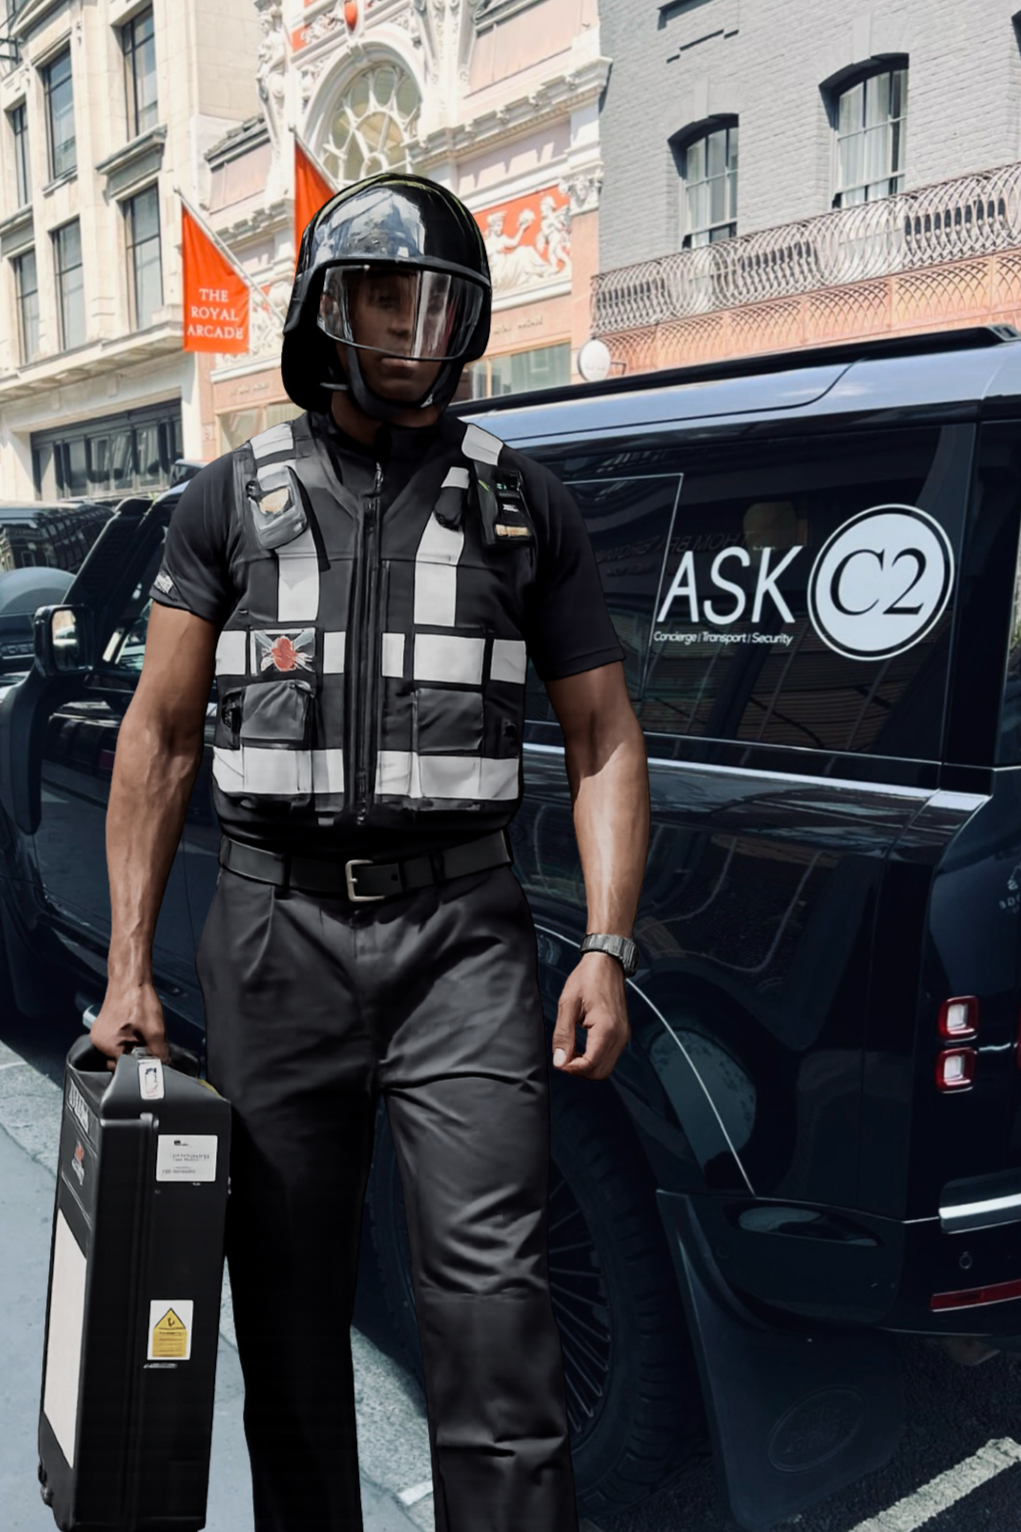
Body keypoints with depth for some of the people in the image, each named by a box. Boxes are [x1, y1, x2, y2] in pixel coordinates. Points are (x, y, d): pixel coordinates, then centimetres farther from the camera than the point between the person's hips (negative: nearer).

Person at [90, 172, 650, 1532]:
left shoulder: (526, 507, 8)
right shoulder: (233, 499, 9)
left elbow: (604, 738, 6)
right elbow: (161, 736, 7)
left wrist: (608, 947, -6)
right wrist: (128, 966, 1)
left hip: (461, 934, -1)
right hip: (277, 928, 2)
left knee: (492, 1290, -6)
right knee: (287, 1292, 12)